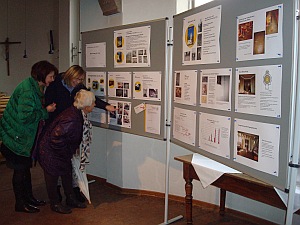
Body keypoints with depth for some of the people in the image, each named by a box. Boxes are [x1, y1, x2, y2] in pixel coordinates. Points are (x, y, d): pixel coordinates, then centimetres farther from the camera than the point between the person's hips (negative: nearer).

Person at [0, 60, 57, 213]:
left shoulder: (35, 88, 7)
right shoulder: (28, 90, -25)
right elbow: (25, 116, -30)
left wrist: (45, 109, 3)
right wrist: (46, 111, -22)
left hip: (25, 137, 10)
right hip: (16, 137, -10)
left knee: (25, 168, 18)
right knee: (20, 170, 3)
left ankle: (29, 198, 32)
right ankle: (20, 204, 18)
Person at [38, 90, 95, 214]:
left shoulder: (78, 114, -8)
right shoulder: (71, 120, -37)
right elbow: (55, 138, -33)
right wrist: (68, 152, -20)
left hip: (62, 151, 10)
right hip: (50, 151, -10)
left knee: (67, 173, 17)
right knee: (53, 176, 8)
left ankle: (71, 199, 33)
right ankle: (55, 204, 26)